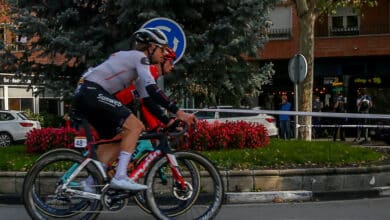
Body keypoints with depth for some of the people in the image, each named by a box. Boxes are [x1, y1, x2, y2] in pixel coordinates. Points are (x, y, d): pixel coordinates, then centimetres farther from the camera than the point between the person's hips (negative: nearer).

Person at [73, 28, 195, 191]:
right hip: (92, 92, -10)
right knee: (134, 126, -14)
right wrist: (177, 112, -21)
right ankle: (120, 177, -18)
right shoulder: (139, 57, -5)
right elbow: (152, 89, -19)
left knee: (117, 138, 12)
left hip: (84, 95, 10)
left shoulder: (131, 58, 25)